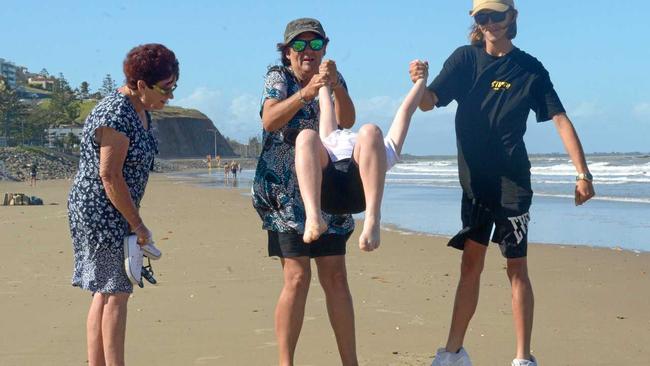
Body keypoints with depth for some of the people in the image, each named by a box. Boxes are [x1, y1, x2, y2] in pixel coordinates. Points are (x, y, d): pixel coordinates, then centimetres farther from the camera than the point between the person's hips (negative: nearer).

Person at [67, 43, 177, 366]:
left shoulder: (140, 110, 10)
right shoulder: (116, 116, -21)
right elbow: (109, 176, -22)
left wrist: (134, 220, 17)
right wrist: (138, 224, -16)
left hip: (114, 213, 10)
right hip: (100, 210, -10)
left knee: (105, 292, 11)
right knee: (115, 292, -8)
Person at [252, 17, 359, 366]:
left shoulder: (333, 79, 9)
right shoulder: (278, 77, -1)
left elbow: (347, 121, -9)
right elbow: (269, 120, -20)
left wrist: (335, 85, -26)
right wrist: (306, 92, -34)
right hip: (285, 193, -4)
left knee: (336, 277, 3)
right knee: (297, 278, -11)